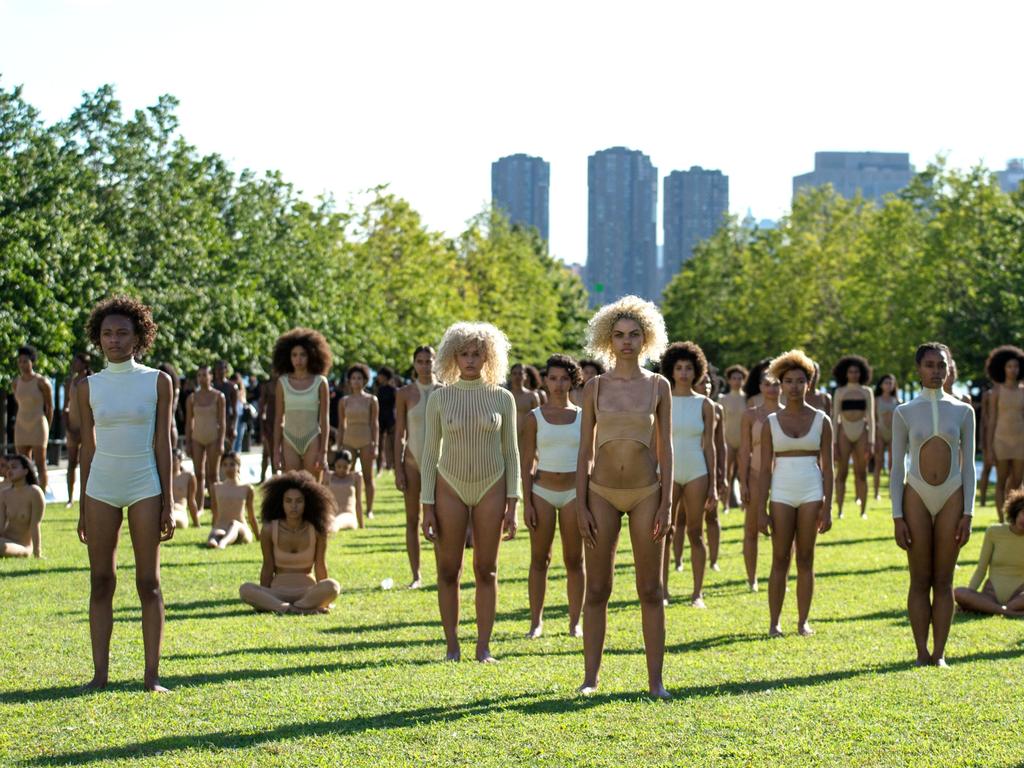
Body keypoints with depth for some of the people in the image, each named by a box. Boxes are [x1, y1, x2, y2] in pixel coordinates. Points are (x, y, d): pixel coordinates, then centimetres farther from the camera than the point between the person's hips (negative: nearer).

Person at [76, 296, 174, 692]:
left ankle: (152, 675, 0)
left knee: (149, 583, -1)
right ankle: (100, 673, 4)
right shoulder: (89, 387, 6)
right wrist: (82, 508, 9)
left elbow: (162, 443, 1)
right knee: (101, 582, 2)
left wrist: (168, 503, -2)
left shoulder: (158, 382, 1)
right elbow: (87, 447, 10)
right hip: (101, 487, 2)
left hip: (144, 486, -2)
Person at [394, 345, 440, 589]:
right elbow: (399, 434, 2)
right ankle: (416, 576, 7)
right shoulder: (405, 393, 2)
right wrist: (398, 469, -4)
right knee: (412, 520, 3)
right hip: (413, 460, 0)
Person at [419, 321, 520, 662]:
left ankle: (484, 647, 7)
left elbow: (511, 452, 4)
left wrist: (512, 503, -2)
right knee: (448, 570, 0)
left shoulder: (502, 398, 1)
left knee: (486, 570, 2)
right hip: (450, 487, 0)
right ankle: (452, 645, 7)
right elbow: (430, 453, 2)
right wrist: (427, 506, -3)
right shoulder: (439, 398, 0)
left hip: (491, 487, 0)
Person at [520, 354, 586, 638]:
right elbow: (527, 463, 1)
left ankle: (575, 622, 9)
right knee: (539, 559, 2)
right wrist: (527, 503, -6)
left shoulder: (582, 416, 5)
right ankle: (536, 622, 6)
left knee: (574, 560, 3)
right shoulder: (534, 418, 1)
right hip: (543, 490, -1)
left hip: (574, 492, 1)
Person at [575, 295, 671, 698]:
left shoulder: (658, 386, 4)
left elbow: (665, 449, 4)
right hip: (602, 493, 0)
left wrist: (666, 503, -4)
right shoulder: (595, 386, 3)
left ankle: (655, 679, 5)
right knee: (597, 589, 3)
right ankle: (591, 676, 9)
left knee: (651, 590, 1)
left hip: (646, 492, 0)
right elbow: (585, 450, 4)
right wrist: (580, 504, -3)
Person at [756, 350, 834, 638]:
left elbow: (827, 467, 4)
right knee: (780, 560, -1)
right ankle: (774, 622, 2)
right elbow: (765, 469, 4)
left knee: (805, 560, 3)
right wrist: (761, 510, -2)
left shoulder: (821, 421, 4)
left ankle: (803, 621, 7)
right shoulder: (771, 423, 4)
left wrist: (827, 507, -2)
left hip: (812, 492, 0)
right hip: (781, 492, 0)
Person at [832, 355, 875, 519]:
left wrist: (871, 442, -2)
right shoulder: (840, 392, 7)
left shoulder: (867, 392, 8)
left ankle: (863, 510, 4)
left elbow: (870, 418, 6)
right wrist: (834, 442, -2)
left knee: (862, 474, 2)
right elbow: (835, 418, 5)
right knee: (841, 473, -5)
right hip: (845, 433, 0)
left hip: (861, 433, 1)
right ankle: (839, 510, -3)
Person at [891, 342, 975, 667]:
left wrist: (967, 513, -3)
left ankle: (939, 653, 6)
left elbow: (968, 466, 5)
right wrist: (897, 517, -5)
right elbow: (897, 467, 2)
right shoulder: (905, 413, 3)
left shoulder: (962, 412, 5)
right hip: (917, 497, -1)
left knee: (944, 581, 2)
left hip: (951, 497, 1)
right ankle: (922, 653, 7)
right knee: (920, 580, 2)